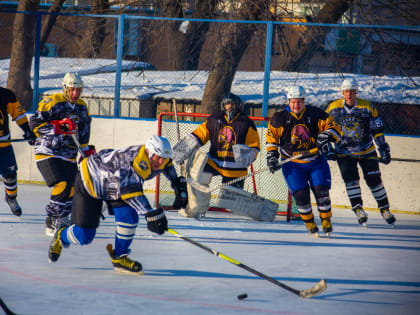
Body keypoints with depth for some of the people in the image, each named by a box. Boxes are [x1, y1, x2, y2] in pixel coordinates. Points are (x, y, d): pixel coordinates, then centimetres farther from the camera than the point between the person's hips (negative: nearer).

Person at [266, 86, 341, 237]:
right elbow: (271, 138, 8)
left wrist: (326, 136, -20)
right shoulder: (280, 118, -3)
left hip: (316, 161, 0)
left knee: (321, 190, -13)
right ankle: (309, 222, 9)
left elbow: (333, 127, -1)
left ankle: (326, 220, 7)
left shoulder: (315, 115, -5)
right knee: (301, 194, -12)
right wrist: (272, 156, 0)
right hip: (293, 164, 0)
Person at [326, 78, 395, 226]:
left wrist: (384, 150, -5)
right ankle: (358, 210, -10)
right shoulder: (333, 108, -8)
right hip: (344, 152, 0)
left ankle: (385, 209, 17)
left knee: (374, 180, 2)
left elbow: (377, 131, -3)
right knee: (350, 179, -16)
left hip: (366, 151, 0)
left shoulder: (367, 107, -9)